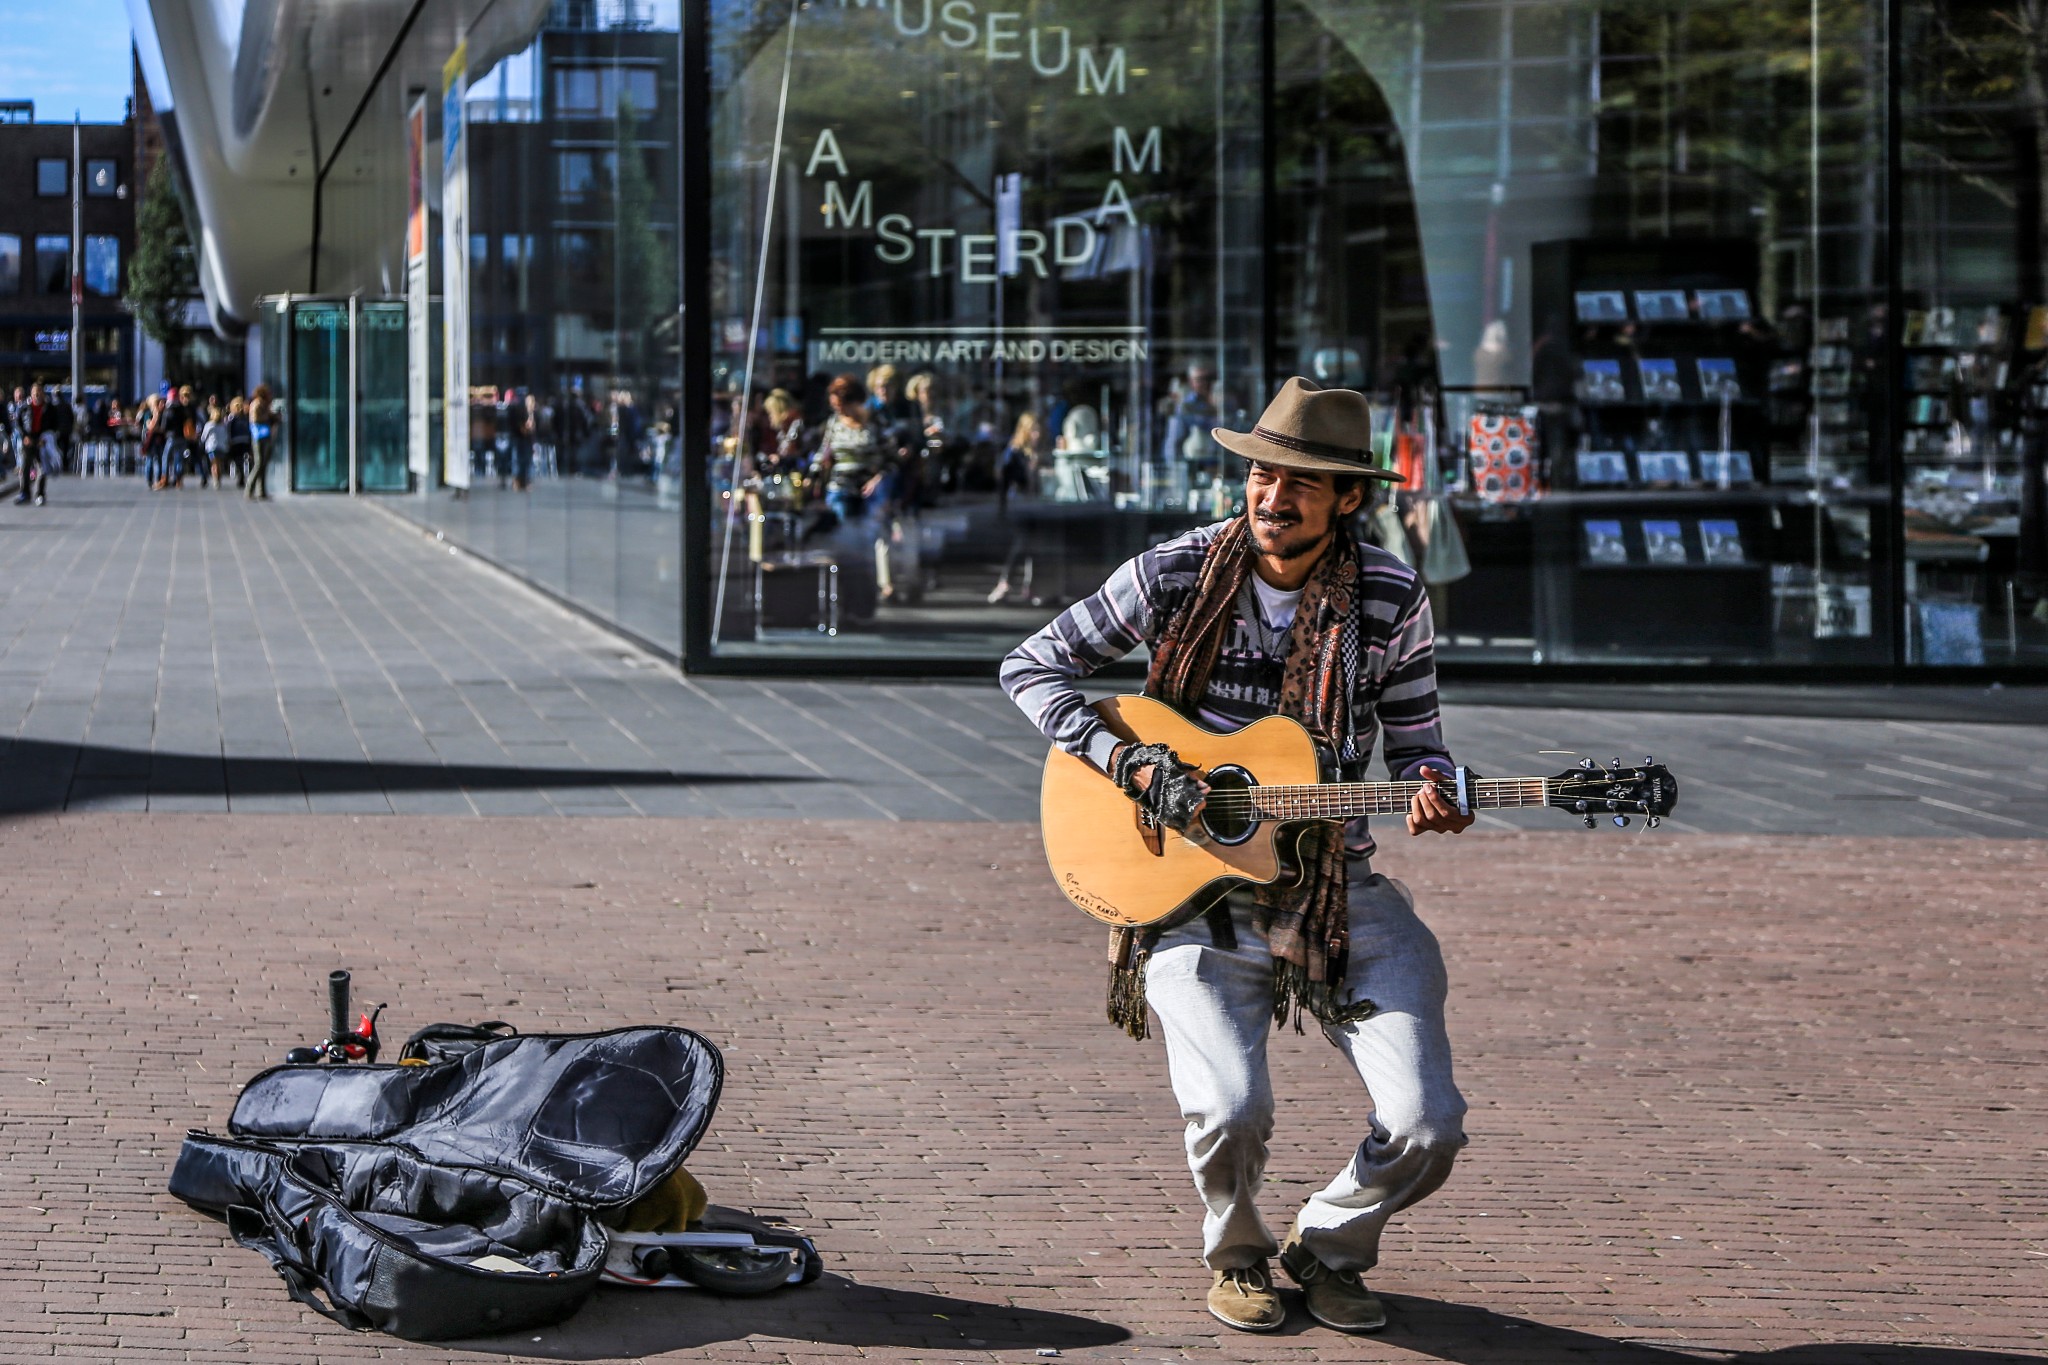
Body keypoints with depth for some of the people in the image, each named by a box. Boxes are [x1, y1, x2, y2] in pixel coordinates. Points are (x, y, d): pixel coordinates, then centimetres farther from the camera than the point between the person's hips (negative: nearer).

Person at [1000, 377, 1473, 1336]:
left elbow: (1414, 737, 11)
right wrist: (1132, 765, -11)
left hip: (1340, 890, 2)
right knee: (1228, 1110, -24)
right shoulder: (1176, 576, -5)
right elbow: (1032, 665, 2)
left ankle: (1328, 1246, 20)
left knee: (1427, 1126, -13)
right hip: (1197, 889, -2)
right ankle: (1236, 1255, 11)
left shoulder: (1390, 599, -1)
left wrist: (1428, 789, -14)